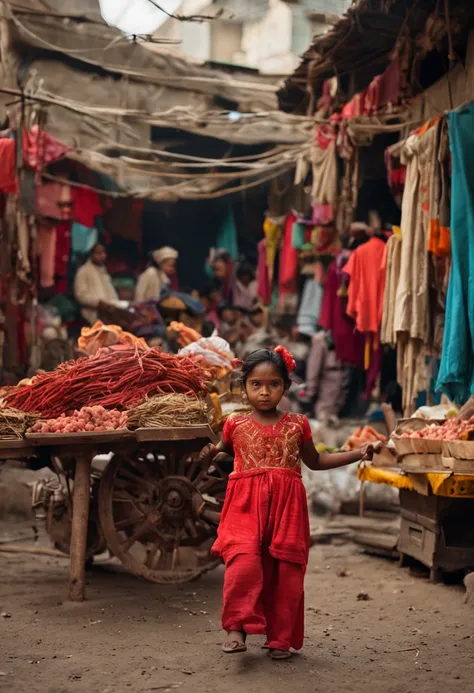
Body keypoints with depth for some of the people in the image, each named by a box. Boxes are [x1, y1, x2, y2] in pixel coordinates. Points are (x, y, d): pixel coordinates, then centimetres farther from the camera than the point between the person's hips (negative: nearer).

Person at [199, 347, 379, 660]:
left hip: (286, 506, 2)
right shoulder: (236, 425, 5)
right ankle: (238, 628, -10)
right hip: (246, 505, -2)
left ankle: (280, 638, 14)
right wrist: (211, 455, -1)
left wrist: (358, 454, 16)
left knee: (285, 572, 1)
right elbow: (225, 450, 23)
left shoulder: (297, 425, 8)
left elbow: (315, 461, 22)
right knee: (244, 563, -21)